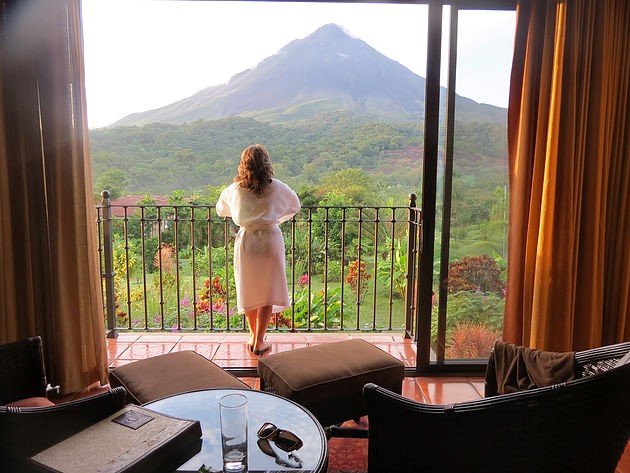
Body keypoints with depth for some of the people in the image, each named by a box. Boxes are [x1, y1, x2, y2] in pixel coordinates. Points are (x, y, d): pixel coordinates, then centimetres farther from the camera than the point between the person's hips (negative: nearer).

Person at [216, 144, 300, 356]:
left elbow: (221, 209, 15)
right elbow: (295, 206, 11)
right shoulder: (277, 188, -7)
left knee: (249, 290, 17)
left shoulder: (234, 189, -4)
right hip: (270, 240, -2)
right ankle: (259, 342, 11)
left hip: (245, 241, 2)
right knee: (268, 292, 8)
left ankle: (253, 336, 29)